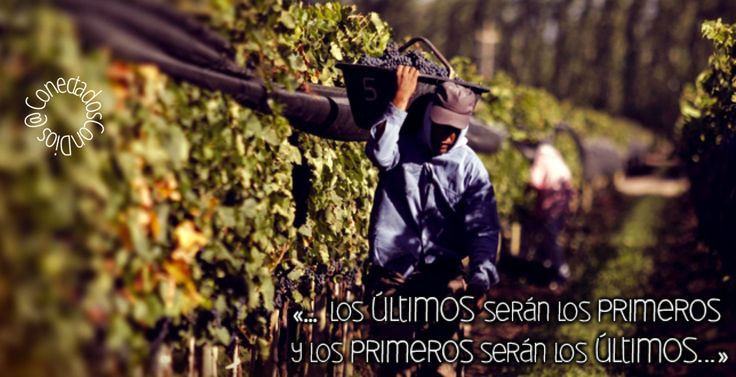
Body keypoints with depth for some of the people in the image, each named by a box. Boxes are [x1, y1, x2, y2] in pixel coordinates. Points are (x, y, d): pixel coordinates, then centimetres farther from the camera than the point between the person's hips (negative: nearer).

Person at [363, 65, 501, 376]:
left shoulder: (470, 167, 4)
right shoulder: (402, 148, 3)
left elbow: (484, 230, -1)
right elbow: (379, 152, -22)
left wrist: (480, 279, -17)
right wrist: (401, 99, -17)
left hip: (442, 273, 0)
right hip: (393, 275, 0)